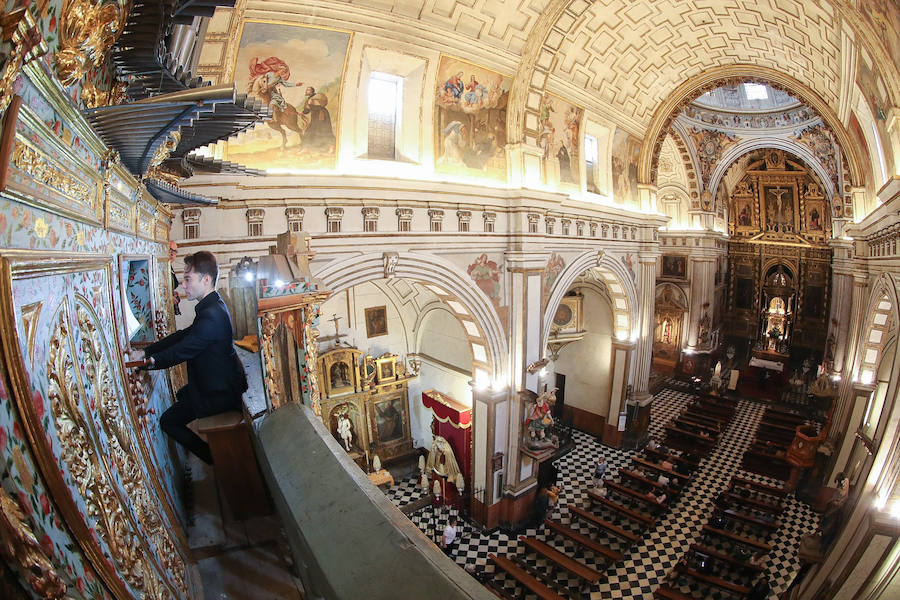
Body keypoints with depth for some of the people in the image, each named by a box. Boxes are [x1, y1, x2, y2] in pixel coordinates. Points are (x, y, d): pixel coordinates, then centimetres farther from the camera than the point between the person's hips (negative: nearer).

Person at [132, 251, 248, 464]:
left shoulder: (211, 316, -29)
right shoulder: (213, 306, 4)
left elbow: (181, 350, -23)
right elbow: (183, 335, 8)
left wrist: (149, 360, -7)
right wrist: (146, 351, 2)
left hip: (220, 393, -10)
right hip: (226, 381, 10)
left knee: (168, 421, 2)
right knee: (181, 395, 32)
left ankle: (213, 458, 12)